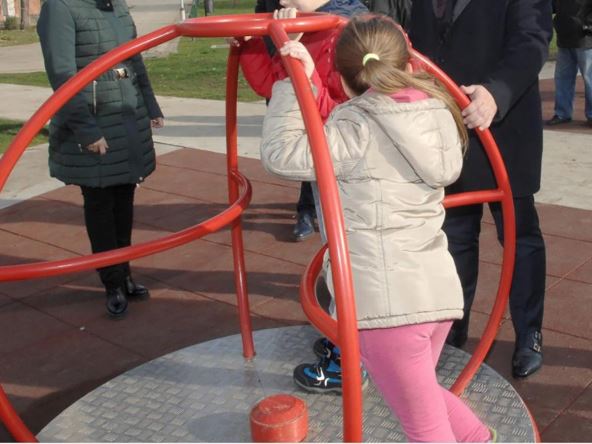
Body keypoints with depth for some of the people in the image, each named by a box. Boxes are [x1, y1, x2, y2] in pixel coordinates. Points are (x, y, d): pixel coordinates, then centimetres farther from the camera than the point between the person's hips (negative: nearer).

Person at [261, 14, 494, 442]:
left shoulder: (356, 131, -12)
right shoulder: (434, 113, 7)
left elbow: (280, 154, -13)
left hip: (388, 300, -7)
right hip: (437, 288, 7)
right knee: (422, 392, 33)